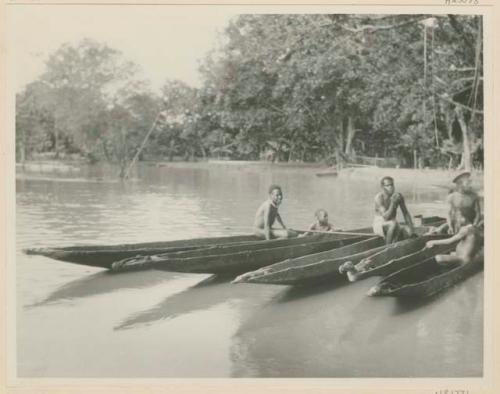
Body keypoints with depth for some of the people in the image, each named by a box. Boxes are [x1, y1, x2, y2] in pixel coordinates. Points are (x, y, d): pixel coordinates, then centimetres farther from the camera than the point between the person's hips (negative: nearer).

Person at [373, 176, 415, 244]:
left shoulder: (399, 196, -4)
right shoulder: (379, 197, -19)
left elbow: (405, 213, 4)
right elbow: (385, 217, -26)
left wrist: (411, 227, -9)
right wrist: (393, 203, -32)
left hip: (392, 224, 5)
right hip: (379, 225, -5)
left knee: (408, 232, -25)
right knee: (393, 224, -37)